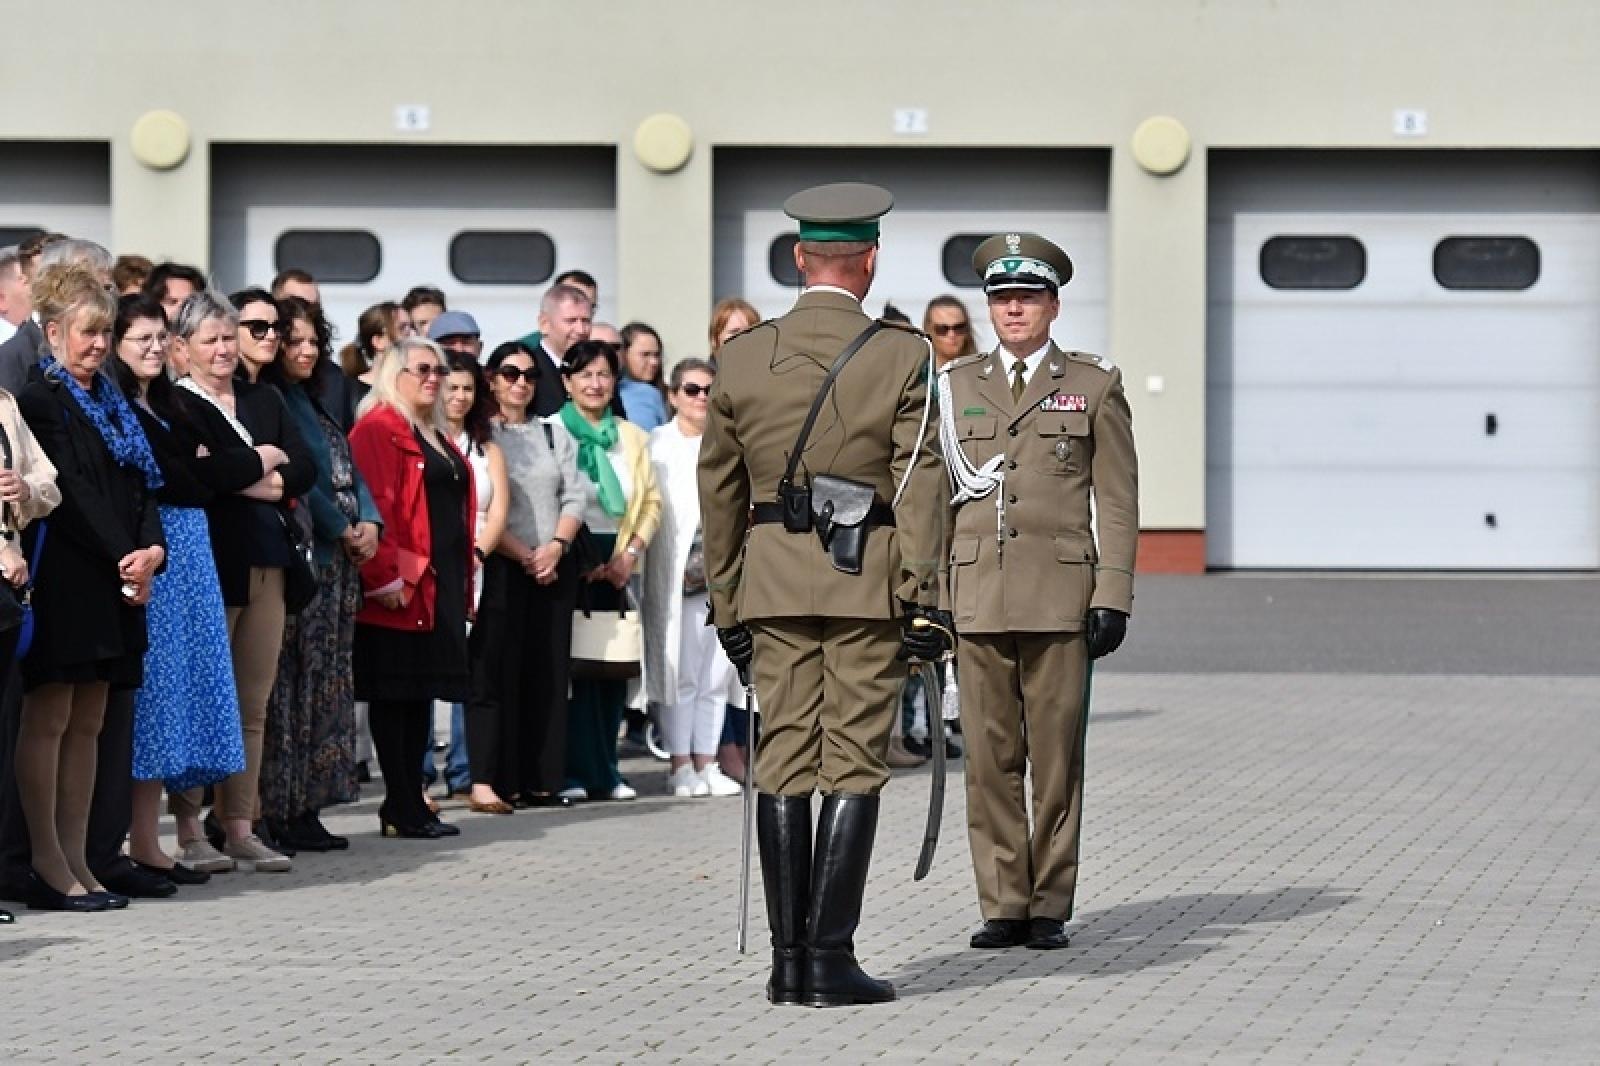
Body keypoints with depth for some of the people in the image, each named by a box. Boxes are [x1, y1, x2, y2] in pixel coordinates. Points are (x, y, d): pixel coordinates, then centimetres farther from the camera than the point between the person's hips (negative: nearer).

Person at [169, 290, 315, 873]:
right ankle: (189, 831, 1)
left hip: (265, 563, 6)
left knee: (253, 704, 7)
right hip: (207, 563, -6)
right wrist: (261, 463, -11)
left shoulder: (264, 400, 15)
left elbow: (305, 470, 4)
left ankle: (240, 826, 12)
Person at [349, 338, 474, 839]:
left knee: (423, 693, 10)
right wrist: (387, 578, -23)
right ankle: (402, 810, -3)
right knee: (395, 695, -4)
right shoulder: (377, 429, -9)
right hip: (402, 586, -9)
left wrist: (464, 577, 16)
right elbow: (374, 507, -17)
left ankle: (410, 802, 14)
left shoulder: (436, 435, 20)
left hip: (442, 582, 9)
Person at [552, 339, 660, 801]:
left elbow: (651, 500, 12)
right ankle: (574, 774, -5)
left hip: (616, 561, 4)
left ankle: (603, 771, 9)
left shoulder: (632, 436, 16)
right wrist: (575, 559, -10)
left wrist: (631, 552, -3)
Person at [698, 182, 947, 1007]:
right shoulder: (902, 357, -5)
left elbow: (718, 492, 9)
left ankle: (788, 959, 5)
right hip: (868, 582, -3)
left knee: (783, 763, 6)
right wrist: (925, 600, -7)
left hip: (773, 582, 3)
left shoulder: (741, 358, 4)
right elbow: (918, 487, -9)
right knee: (853, 766, -2)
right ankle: (828, 959, -6)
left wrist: (726, 602, 16)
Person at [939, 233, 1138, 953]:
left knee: (1056, 757, -1)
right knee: (989, 757, 0)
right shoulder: (956, 386, 13)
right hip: (978, 595, 2)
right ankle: (1003, 905, 5)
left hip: (1059, 596, -2)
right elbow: (937, 498, 14)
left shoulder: (1094, 386, 7)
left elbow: (1117, 502, 4)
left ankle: (1049, 907, 6)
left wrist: (1112, 597, -4)